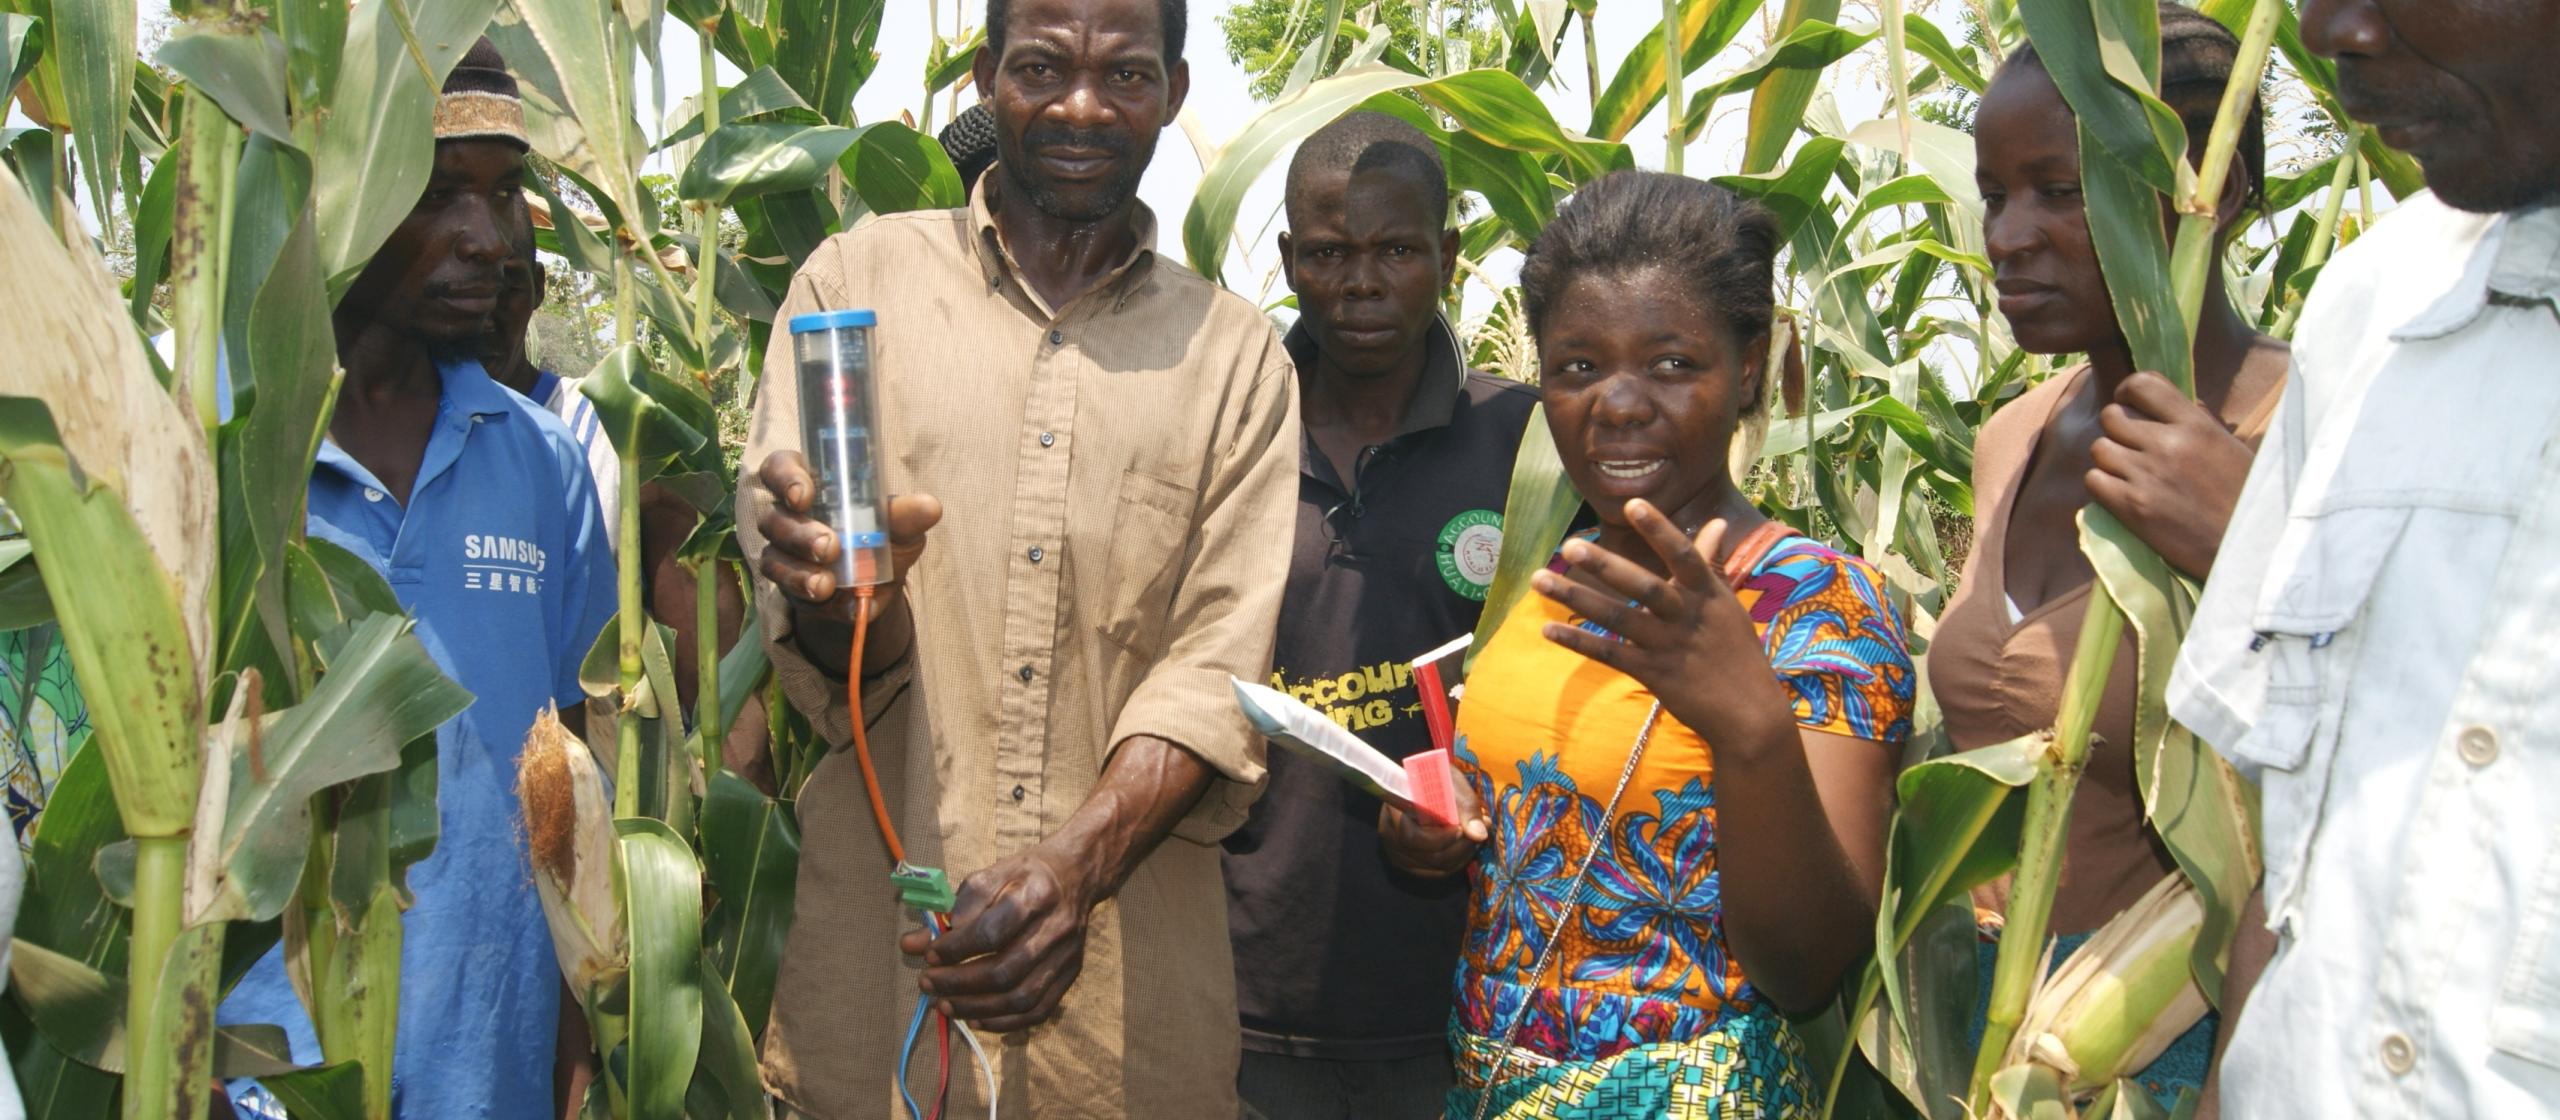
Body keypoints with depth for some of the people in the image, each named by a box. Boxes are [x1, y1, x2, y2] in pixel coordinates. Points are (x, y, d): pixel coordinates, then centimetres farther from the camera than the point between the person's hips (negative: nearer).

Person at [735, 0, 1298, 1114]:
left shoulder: (1236, 352, 7)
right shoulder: (858, 278, 3)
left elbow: (1218, 666, -3)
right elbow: (812, 641, -2)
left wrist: (1075, 862, -19)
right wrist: (846, 602, -25)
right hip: (881, 953, -1)